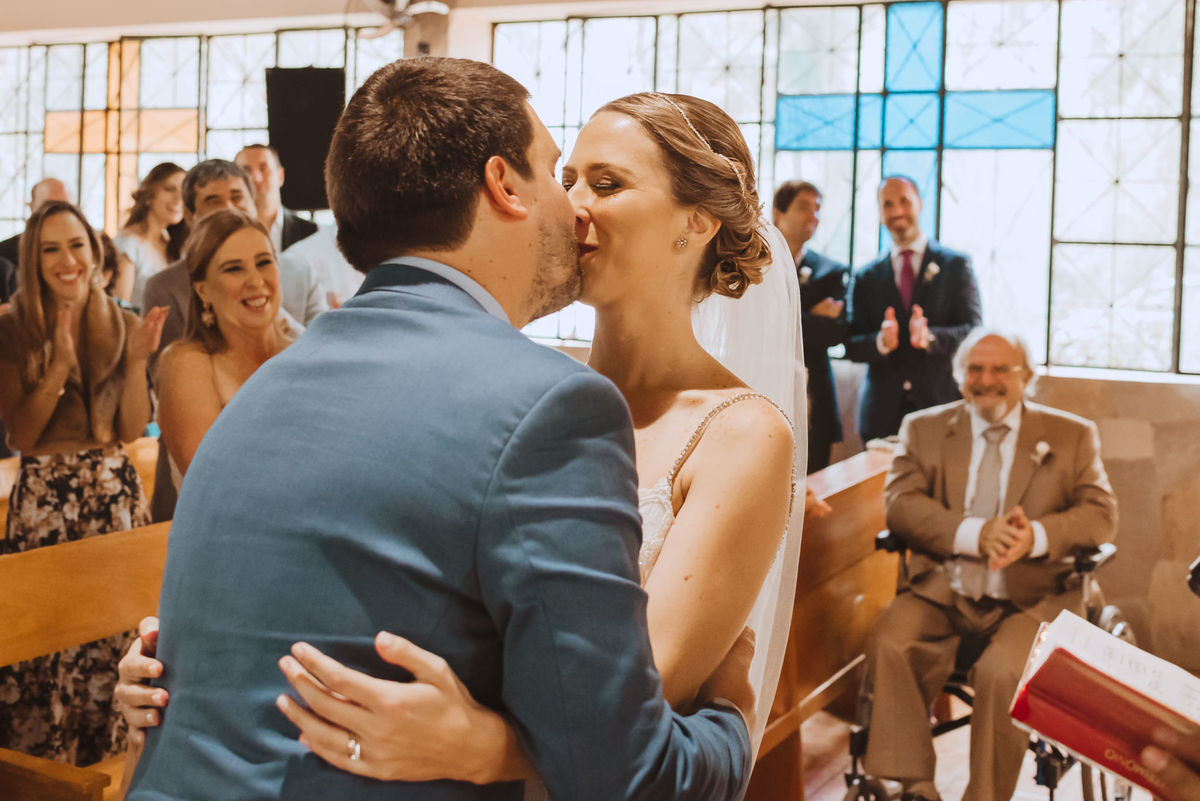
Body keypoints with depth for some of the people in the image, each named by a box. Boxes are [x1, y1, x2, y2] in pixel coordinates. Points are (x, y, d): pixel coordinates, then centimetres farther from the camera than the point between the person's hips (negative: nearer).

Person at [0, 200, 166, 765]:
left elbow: (132, 430, 2)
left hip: (114, 495, 2)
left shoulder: (121, 326, 6)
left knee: (112, 635, 4)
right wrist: (59, 363, -18)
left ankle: (106, 757, 22)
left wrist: (137, 360, -12)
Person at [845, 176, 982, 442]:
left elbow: (974, 332, -2)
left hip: (941, 407, -1)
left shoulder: (957, 265, 7)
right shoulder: (865, 278, 12)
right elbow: (851, 347, 6)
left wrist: (930, 337, -21)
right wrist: (880, 342, -16)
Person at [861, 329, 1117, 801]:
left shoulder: (1072, 435, 11)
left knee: (1005, 672, -30)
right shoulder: (924, 428, 12)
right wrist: (975, 533, -19)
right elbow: (900, 503, -2)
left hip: (1030, 598, -1)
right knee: (889, 645, -27)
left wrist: (1036, 535, -20)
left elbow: (1101, 515, 2)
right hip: (942, 593, 2)